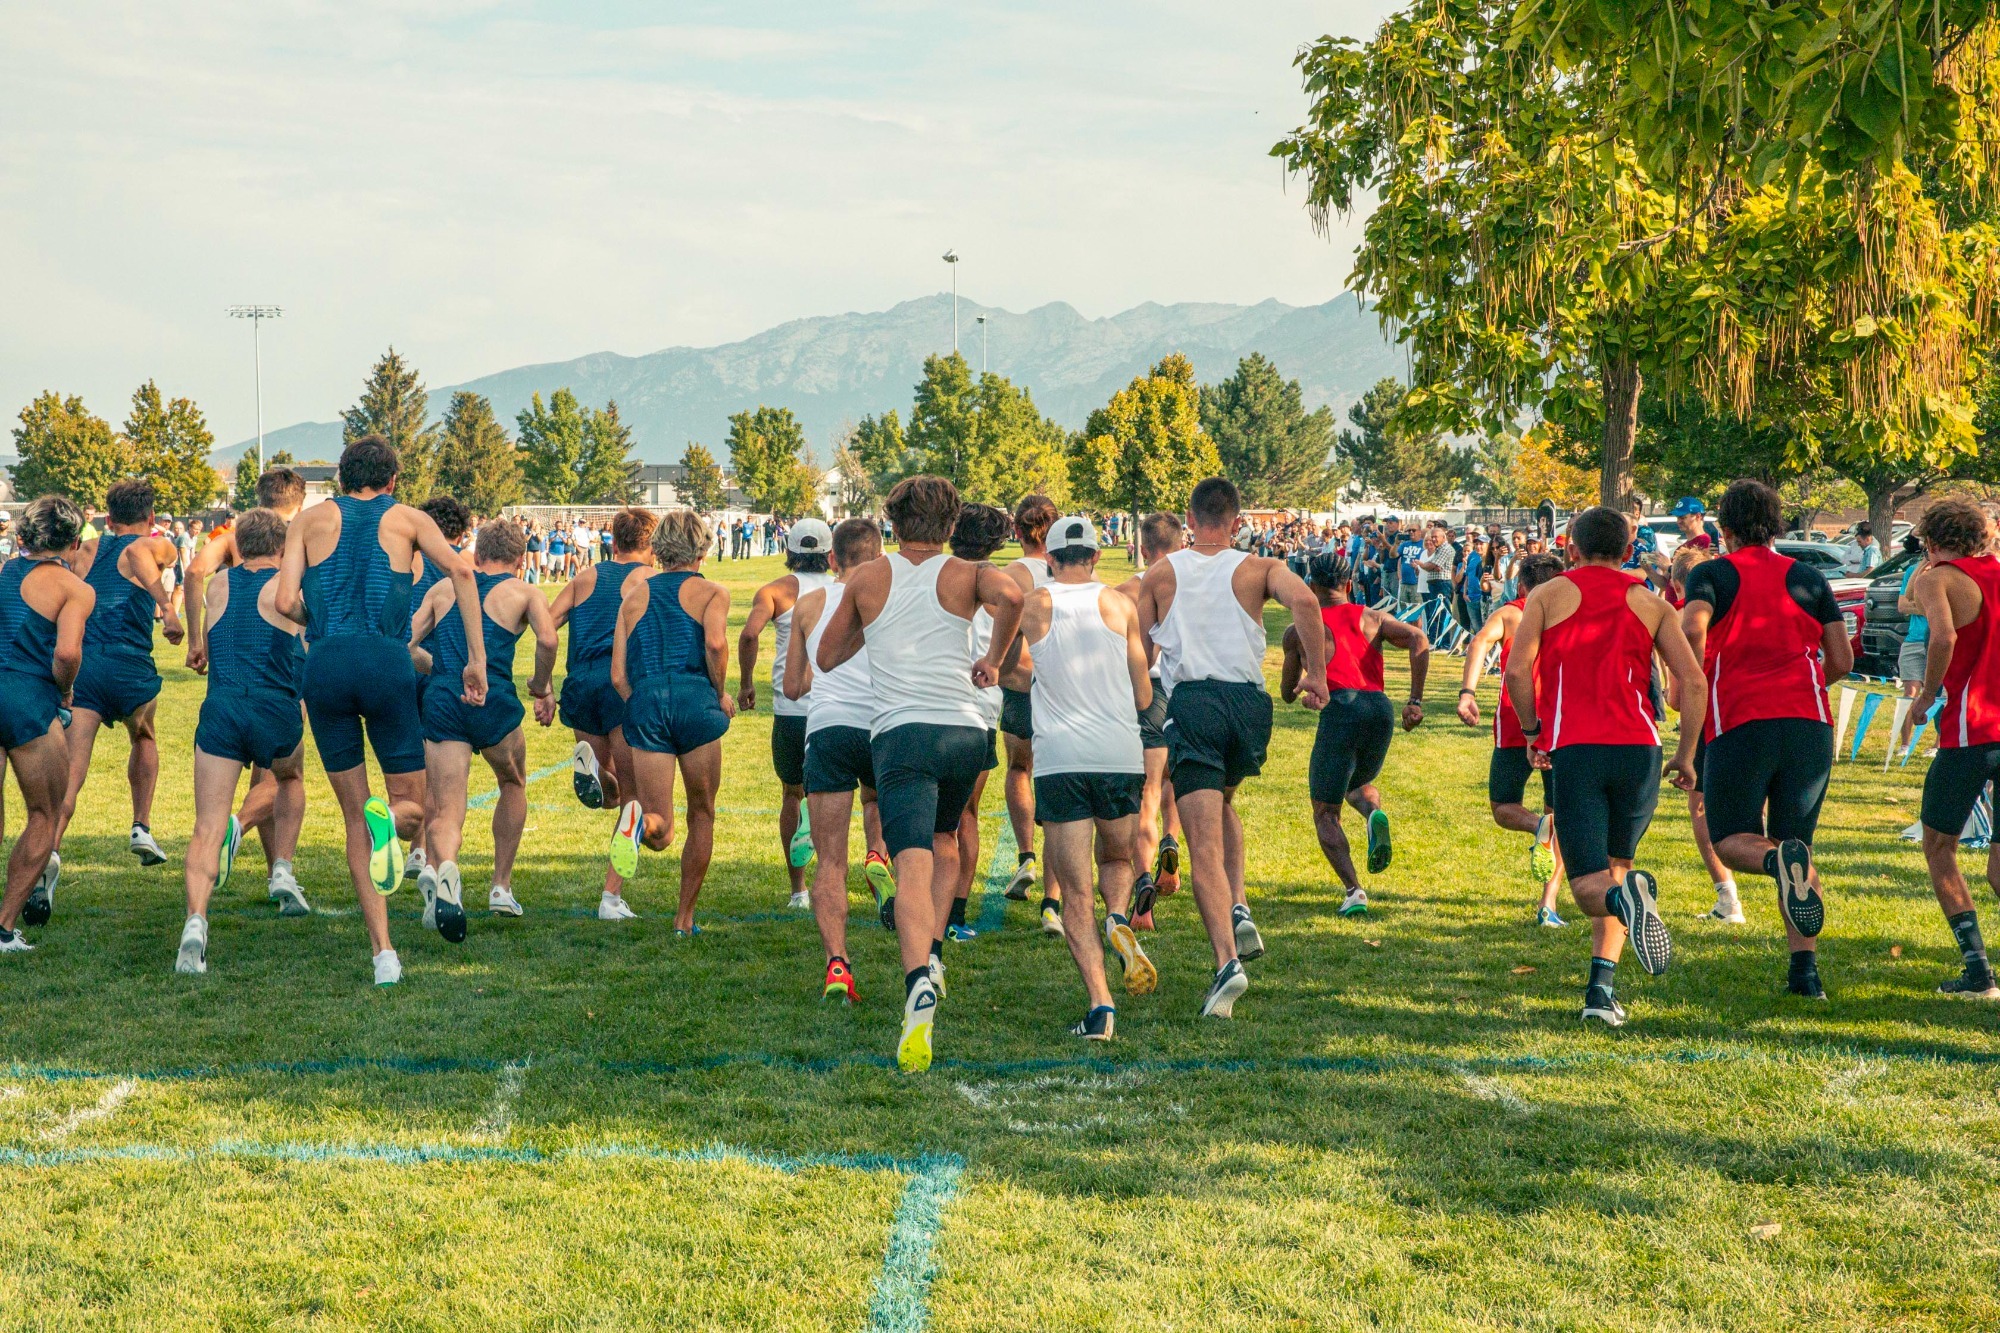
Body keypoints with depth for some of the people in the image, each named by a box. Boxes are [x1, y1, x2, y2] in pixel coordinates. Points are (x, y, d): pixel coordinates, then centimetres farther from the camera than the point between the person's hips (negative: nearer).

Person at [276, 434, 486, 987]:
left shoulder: (312, 518, 16)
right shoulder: (408, 518, 15)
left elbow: (286, 601, 2)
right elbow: (460, 571, -4)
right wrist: (477, 659, -3)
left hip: (326, 666, 1)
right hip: (387, 662, -1)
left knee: (354, 819, 10)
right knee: (413, 806, 13)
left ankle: (383, 952, 1)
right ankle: (388, 818, -25)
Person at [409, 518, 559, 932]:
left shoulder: (443, 588, 19)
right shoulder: (525, 592, 11)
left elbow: (405, 645, 11)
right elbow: (547, 639, -9)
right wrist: (541, 687, 6)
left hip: (440, 702, 2)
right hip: (494, 700, -1)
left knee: (445, 811, -1)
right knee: (513, 785, 27)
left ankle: (442, 867, -35)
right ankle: (501, 889, 28)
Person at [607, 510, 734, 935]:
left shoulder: (634, 593, 20)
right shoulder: (711, 592, 10)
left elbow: (617, 676, 12)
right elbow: (715, 642, -12)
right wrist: (721, 694, 1)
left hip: (644, 702, 2)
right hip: (695, 700, -2)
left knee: (660, 833, 3)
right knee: (702, 815, 17)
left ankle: (640, 820, -33)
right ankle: (684, 918, 18)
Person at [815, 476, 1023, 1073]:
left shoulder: (867, 579, 12)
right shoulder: (965, 575, 9)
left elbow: (826, 658, 20)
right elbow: (1010, 597, -15)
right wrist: (994, 660, -1)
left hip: (901, 733, -2)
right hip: (966, 731, 2)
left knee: (913, 867, -15)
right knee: (944, 843, 28)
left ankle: (919, 980, -38)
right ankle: (932, 952, 13)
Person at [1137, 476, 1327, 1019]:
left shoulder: (1161, 574, 12)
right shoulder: (1257, 568, 10)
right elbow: (1304, 600, -11)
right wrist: (1316, 673, -4)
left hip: (1190, 701, -2)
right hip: (1249, 701, 2)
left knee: (1204, 842, -6)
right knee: (1221, 803, 30)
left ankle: (1227, 960, -23)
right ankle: (1238, 910, 10)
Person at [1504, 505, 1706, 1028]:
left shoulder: (1548, 595, 11)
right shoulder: (1652, 605, 15)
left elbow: (1517, 670, -3)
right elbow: (1693, 681, 5)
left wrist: (1532, 732, 12)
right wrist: (1686, 756, 12)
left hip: (1572, 750, -2)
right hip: (1637, 749, 2)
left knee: (1590, 884, -1)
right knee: (1615, 865, 19)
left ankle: (1626, 896, -37)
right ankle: (1601, 989, 7)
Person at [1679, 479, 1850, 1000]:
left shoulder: (1711, 574, 6)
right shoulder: (1809, 578, 16)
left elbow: (1692, 631, -14)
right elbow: (1842, 661, 14)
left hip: (1738, 723, -3)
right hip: (1809, 722, 3)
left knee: (1731, 840, 7)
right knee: (1796, 841, 12)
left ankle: (1780, 861, -29)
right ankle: (1805, 967, -2)